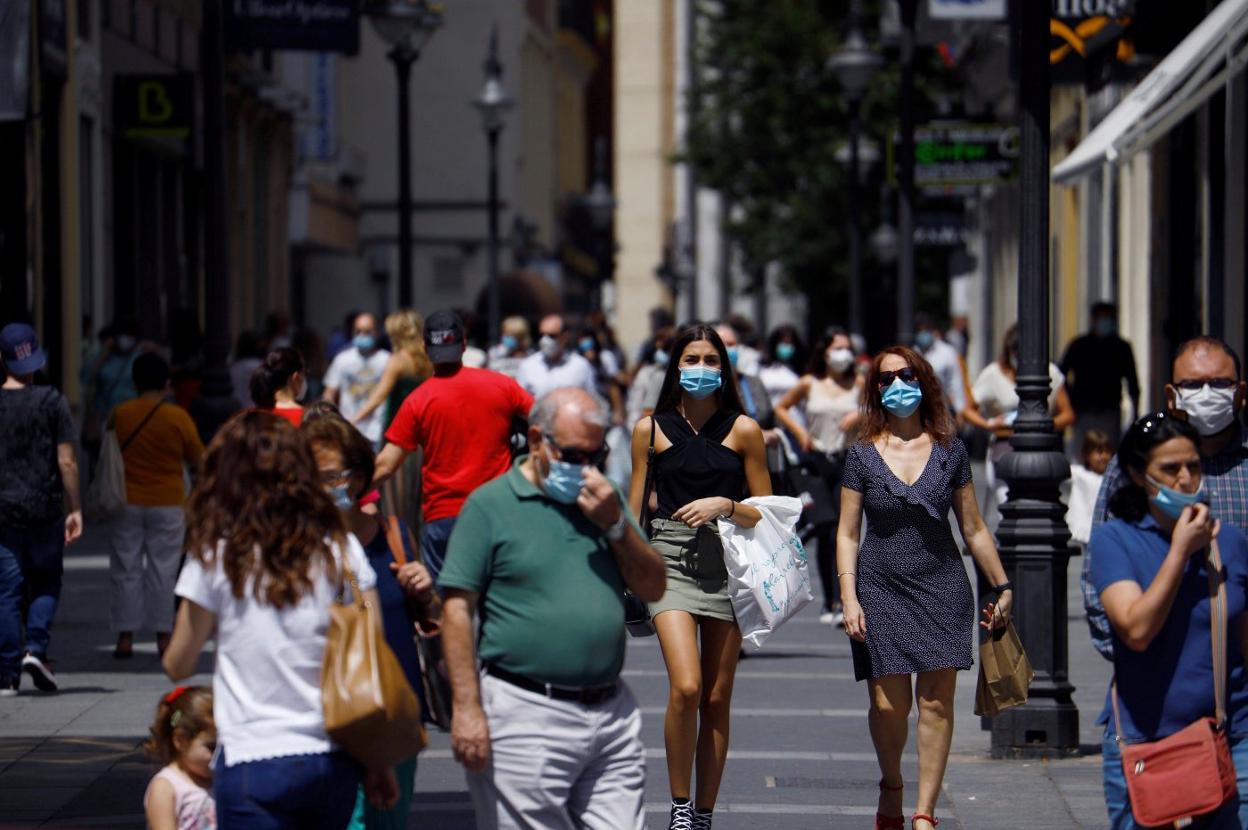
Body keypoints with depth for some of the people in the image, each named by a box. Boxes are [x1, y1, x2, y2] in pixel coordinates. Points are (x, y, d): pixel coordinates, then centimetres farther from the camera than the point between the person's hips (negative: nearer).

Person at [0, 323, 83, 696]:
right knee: (46, 583, 14)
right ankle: (36, 648, -6)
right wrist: (75, 509, 0)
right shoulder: (52, 402, -5)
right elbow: (66, 462, -6)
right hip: (45, 508, -1)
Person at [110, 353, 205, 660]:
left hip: (127, 504, 1)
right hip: (168, 503, -1)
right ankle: (163, 636, 5)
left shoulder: (120, 415, -5)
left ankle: (125, 637, 4)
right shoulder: (178, 417, -9)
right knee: (163, 570, 6)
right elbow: (197, 457, 1)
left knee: (126, 570, 6)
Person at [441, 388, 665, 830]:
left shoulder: (603, 499, 15)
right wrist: (467, 707, -14)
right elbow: (457, 609, -7)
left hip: (612, 711, 5)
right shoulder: (489, 505, -2)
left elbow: (653, 589, 12)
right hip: (526, 717, -5)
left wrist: (615, 525, -5)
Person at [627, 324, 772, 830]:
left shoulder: (743, 431, 5)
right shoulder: (651, 429, 6)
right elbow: (634, 510, 12)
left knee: (717, 699, 4)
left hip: (727, 564, 1)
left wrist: (725, 506, -10)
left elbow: (764, 513, 8)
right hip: (670, 560, -1)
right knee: (686, 688, -18)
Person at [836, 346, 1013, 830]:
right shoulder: (863, 454, 3)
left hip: (942, 588, 1)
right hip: (881, 589, -1)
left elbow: (973, 529, 12)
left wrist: (1002, 587, 12)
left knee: (936, 700, -8)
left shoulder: (949, 452, 6)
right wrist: (849, 598, -6)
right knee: (888, 703, -7)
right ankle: (890, 787, 21)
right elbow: (848, 534, 3)